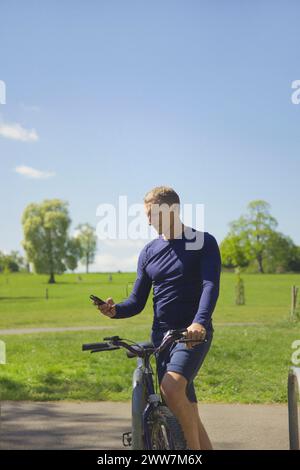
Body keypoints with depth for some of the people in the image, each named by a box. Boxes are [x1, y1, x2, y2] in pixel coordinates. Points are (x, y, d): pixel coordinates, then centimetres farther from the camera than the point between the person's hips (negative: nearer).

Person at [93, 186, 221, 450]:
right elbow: (137, 301, 10)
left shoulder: (204, 243, -3)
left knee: (171, 387, -28)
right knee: (185, 413, 5)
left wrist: (199, 322, -36)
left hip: (194, 334, -5)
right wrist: (115, 310, -12)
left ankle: (195, 447, -11)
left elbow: (211, 286, -17)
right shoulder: (149, 252, 11)